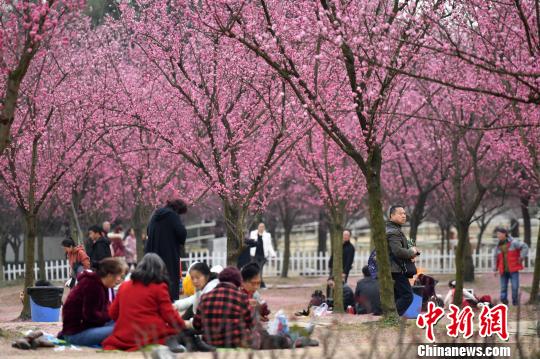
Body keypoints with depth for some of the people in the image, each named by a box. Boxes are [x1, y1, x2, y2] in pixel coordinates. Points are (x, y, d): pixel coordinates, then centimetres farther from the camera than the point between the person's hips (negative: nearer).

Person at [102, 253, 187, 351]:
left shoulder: (124, 286, 15)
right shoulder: (159, 286, 0)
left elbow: (113, 314, 21)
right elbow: (169, 315, 0)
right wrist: (182, 326, 18)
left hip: (124, 337, 5)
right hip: (151, 336, -5)